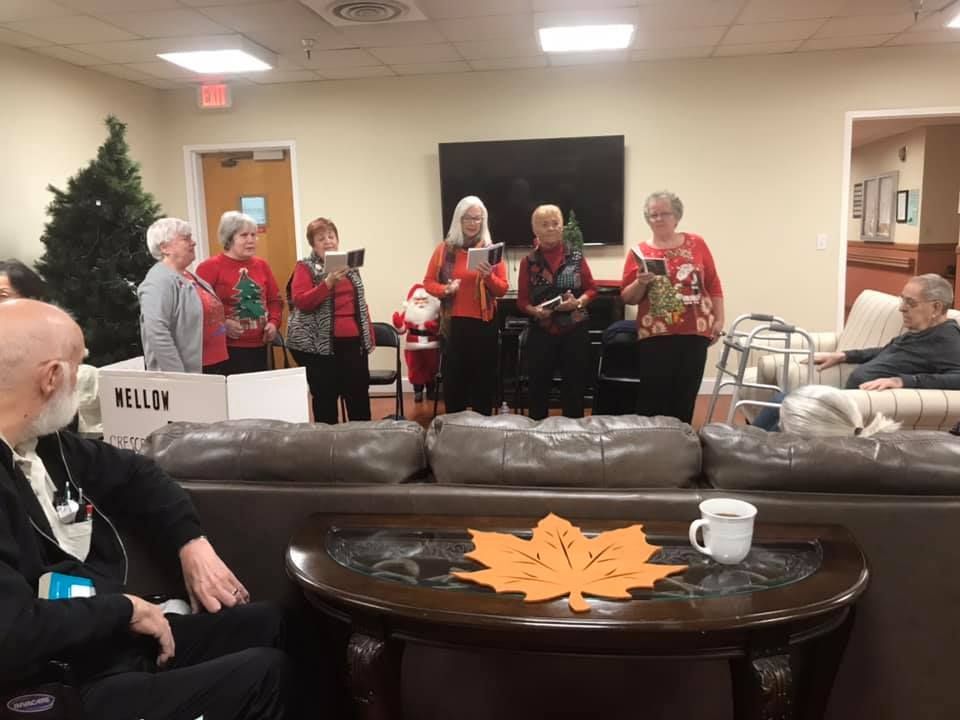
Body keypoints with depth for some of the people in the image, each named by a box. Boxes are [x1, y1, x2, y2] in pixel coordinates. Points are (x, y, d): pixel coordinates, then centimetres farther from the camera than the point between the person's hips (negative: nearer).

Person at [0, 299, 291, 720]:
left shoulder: (41, 441, 1)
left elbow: (131, 474, 16)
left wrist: (192, 542, 3)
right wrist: (125, 607, -19)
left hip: (117, 634, 9)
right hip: (75, 685, -9)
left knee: (264, 622, 15)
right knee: (265, 673, -10)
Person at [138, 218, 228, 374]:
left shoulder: (190, 277, 15)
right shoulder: (159, 281, -15)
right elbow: (156, 334, -24)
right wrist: (179, 379, -26)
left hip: (214, 366, 9)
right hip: (189, 373, -9)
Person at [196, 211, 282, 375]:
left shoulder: (262, 265, 14)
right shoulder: (210, 267, -6)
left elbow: (275, 299, 20)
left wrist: (273, 322, 3)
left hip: (259, 347, 6)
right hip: (226, 349, -6)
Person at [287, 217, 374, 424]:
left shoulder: (349, 266, 15)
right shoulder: (305, 267, -1)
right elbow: (300, 301, -15)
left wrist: (369, 336, 14)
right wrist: (328, 283, -25)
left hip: (353, 341, 5)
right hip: (320, 345, -5)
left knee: (359, 394, 8)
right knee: (326, 397, 0)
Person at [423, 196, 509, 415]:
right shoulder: (444, 249, 3)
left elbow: (502, 289, 2)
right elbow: (428, 282, 5)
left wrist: (489, 277, -17)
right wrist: (445, 289, -14)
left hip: (484, 323, 0)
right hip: (453, 323, 0)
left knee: (483, 379, 5)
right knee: (453, 377, 3)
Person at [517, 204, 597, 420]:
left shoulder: (576, 256, 2)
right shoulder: (528, 262, 1)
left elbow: (591, 289, 5)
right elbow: (521, 300, 2)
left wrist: (578, 302, -14)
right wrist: (535, 310, -18)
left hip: (574, 332, 0)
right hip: (541, 333, 0)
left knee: (575, 387, 8)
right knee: (539, 387, 6)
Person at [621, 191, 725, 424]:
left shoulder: (696, 243, 6)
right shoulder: (638, 253, 3)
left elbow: (713, 284, 9)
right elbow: (627, 298, 4)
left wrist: (719, 319, 6)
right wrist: (641, 283, -15)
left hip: (695, 331, 2)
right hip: (655, 335, -1)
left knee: (686, 395, 7)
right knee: (653, 395, -4)